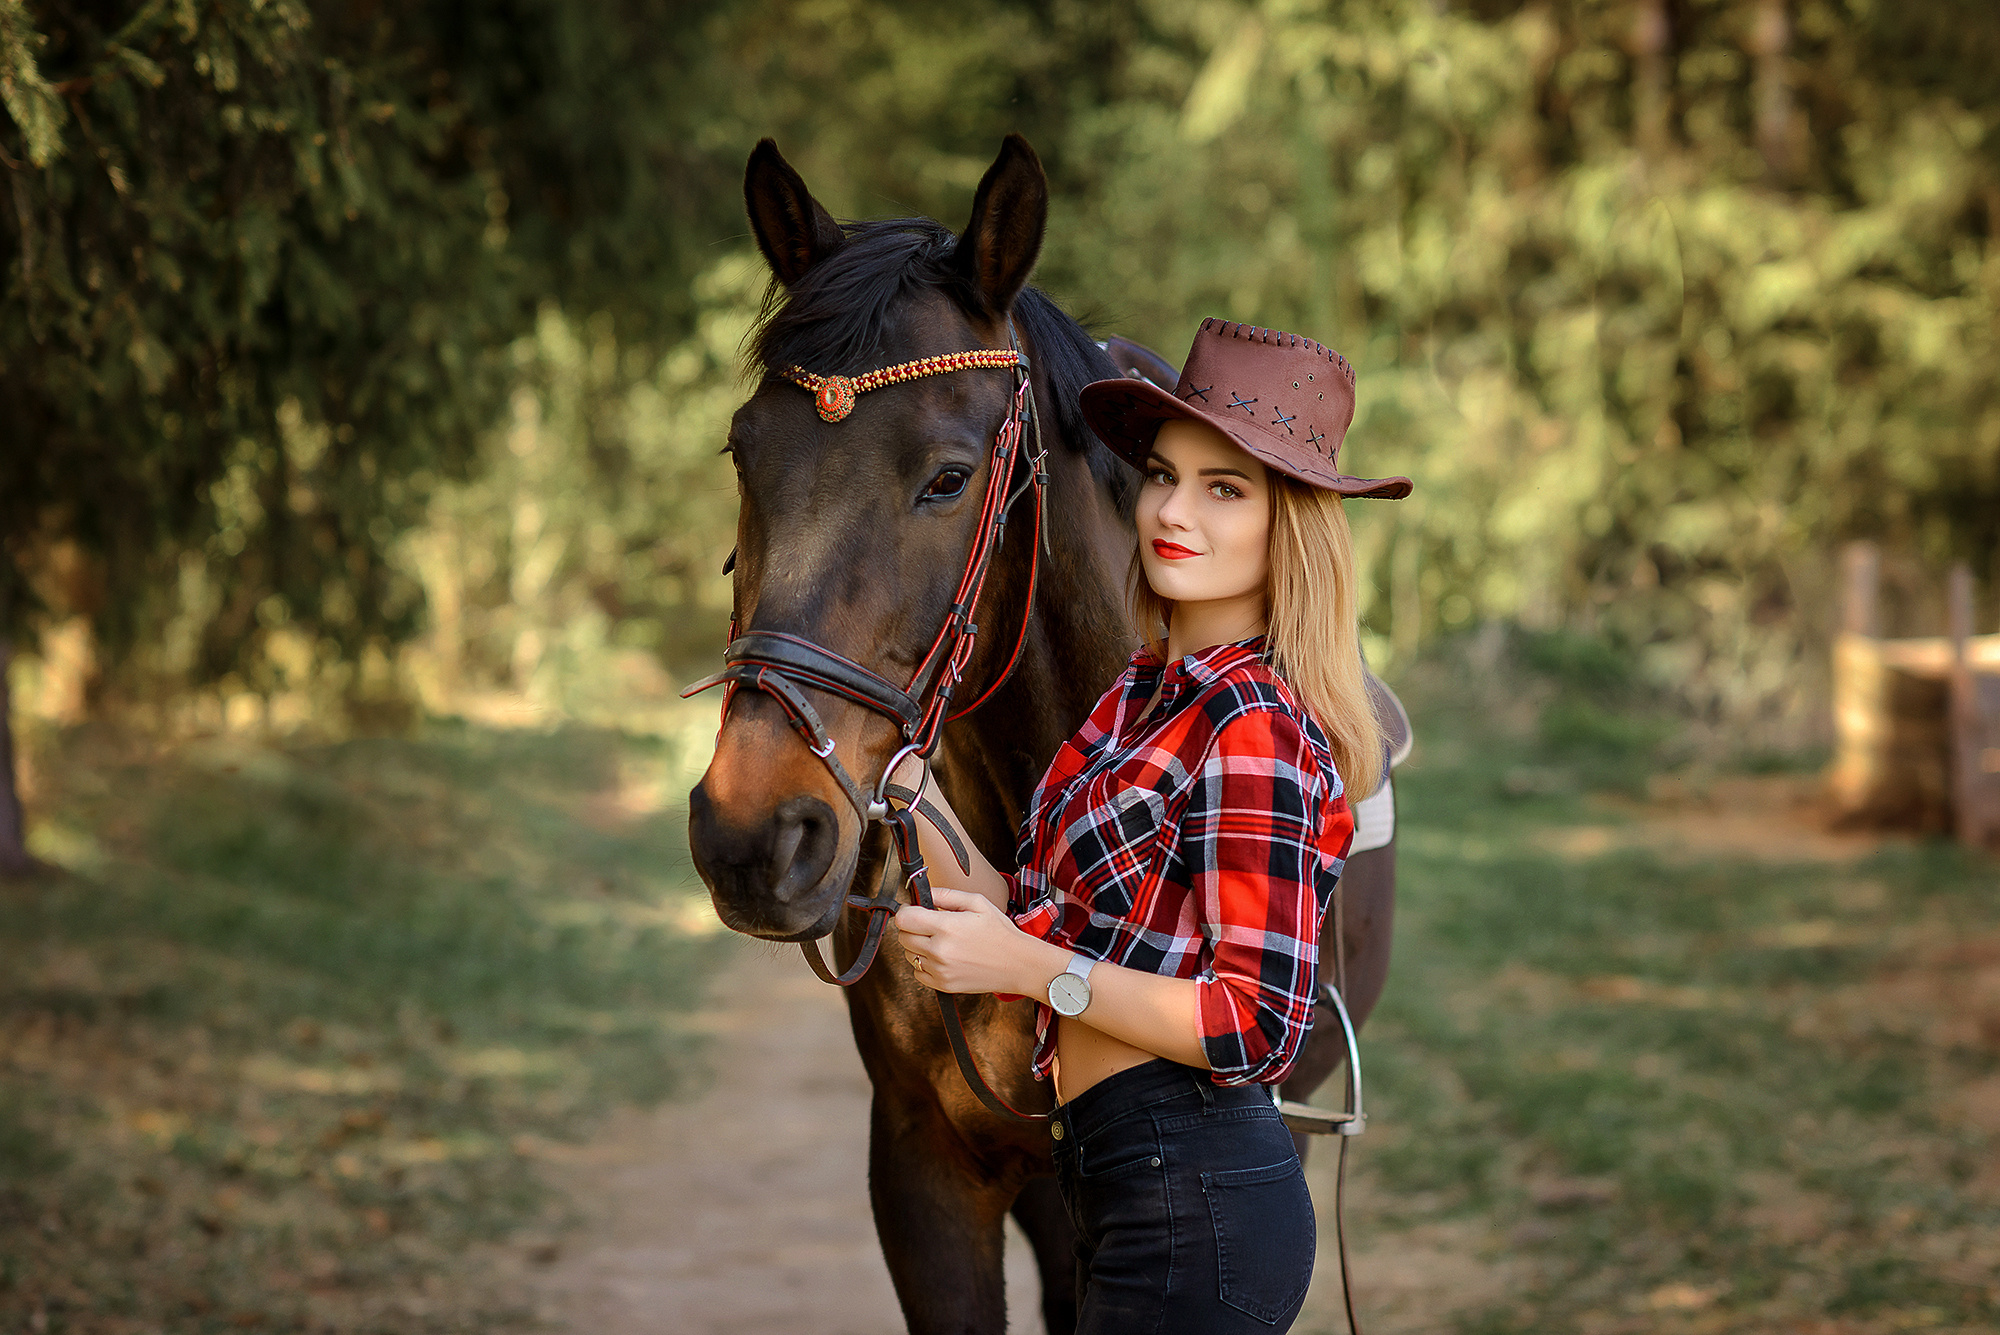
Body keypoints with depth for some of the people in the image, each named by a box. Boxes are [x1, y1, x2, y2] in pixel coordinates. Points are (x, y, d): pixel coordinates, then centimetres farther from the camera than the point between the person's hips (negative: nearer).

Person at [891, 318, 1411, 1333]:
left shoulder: (1252, 728, -16)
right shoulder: (1145, 691, 11)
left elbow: (1257, 1028, -19)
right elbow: (1045, 925, 13)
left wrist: (1030, 967, -20)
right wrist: (908, 793, 6)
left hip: (1193, 1207, -9)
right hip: (1125, 1186, 9)